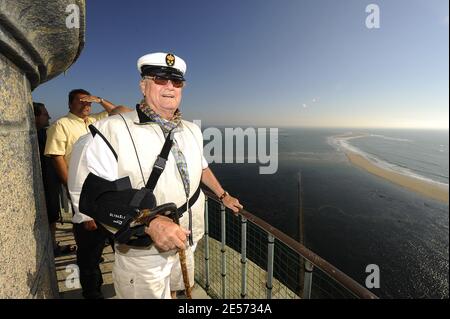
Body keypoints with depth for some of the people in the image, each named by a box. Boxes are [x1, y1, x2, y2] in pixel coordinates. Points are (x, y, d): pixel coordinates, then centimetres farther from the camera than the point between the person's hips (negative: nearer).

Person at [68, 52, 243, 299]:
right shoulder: (113, 131, -18)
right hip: (143, 256, -5)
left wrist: (223, 196, 25)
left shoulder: (192, 130, 3)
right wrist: (150, 223, -29)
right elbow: (89, 195, -20)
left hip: (189, 244, 6)